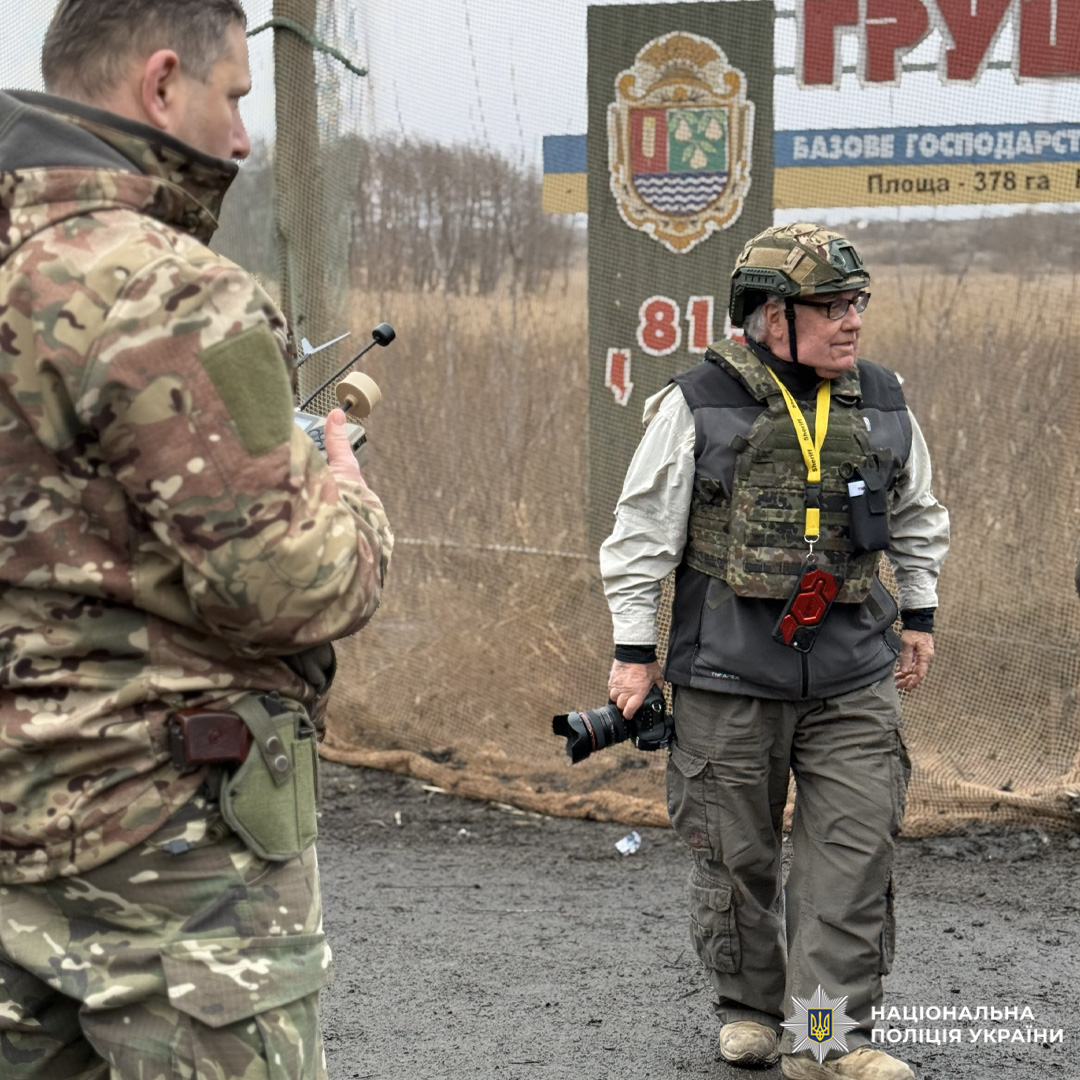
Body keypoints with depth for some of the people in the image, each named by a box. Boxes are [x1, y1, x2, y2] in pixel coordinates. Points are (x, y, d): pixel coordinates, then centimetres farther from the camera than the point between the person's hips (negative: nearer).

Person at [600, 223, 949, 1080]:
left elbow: (919, 518, 23)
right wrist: (635, 651, -1)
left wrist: (919, 616, 20)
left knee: (855, 849, -5)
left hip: (853, 677, 3)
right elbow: (641, 534, -1)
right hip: (728, 675, -3)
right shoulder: (699, 406, -7)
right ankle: (750, 1009, 26)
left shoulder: (883, 405, 6)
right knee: (737, 855, 7)